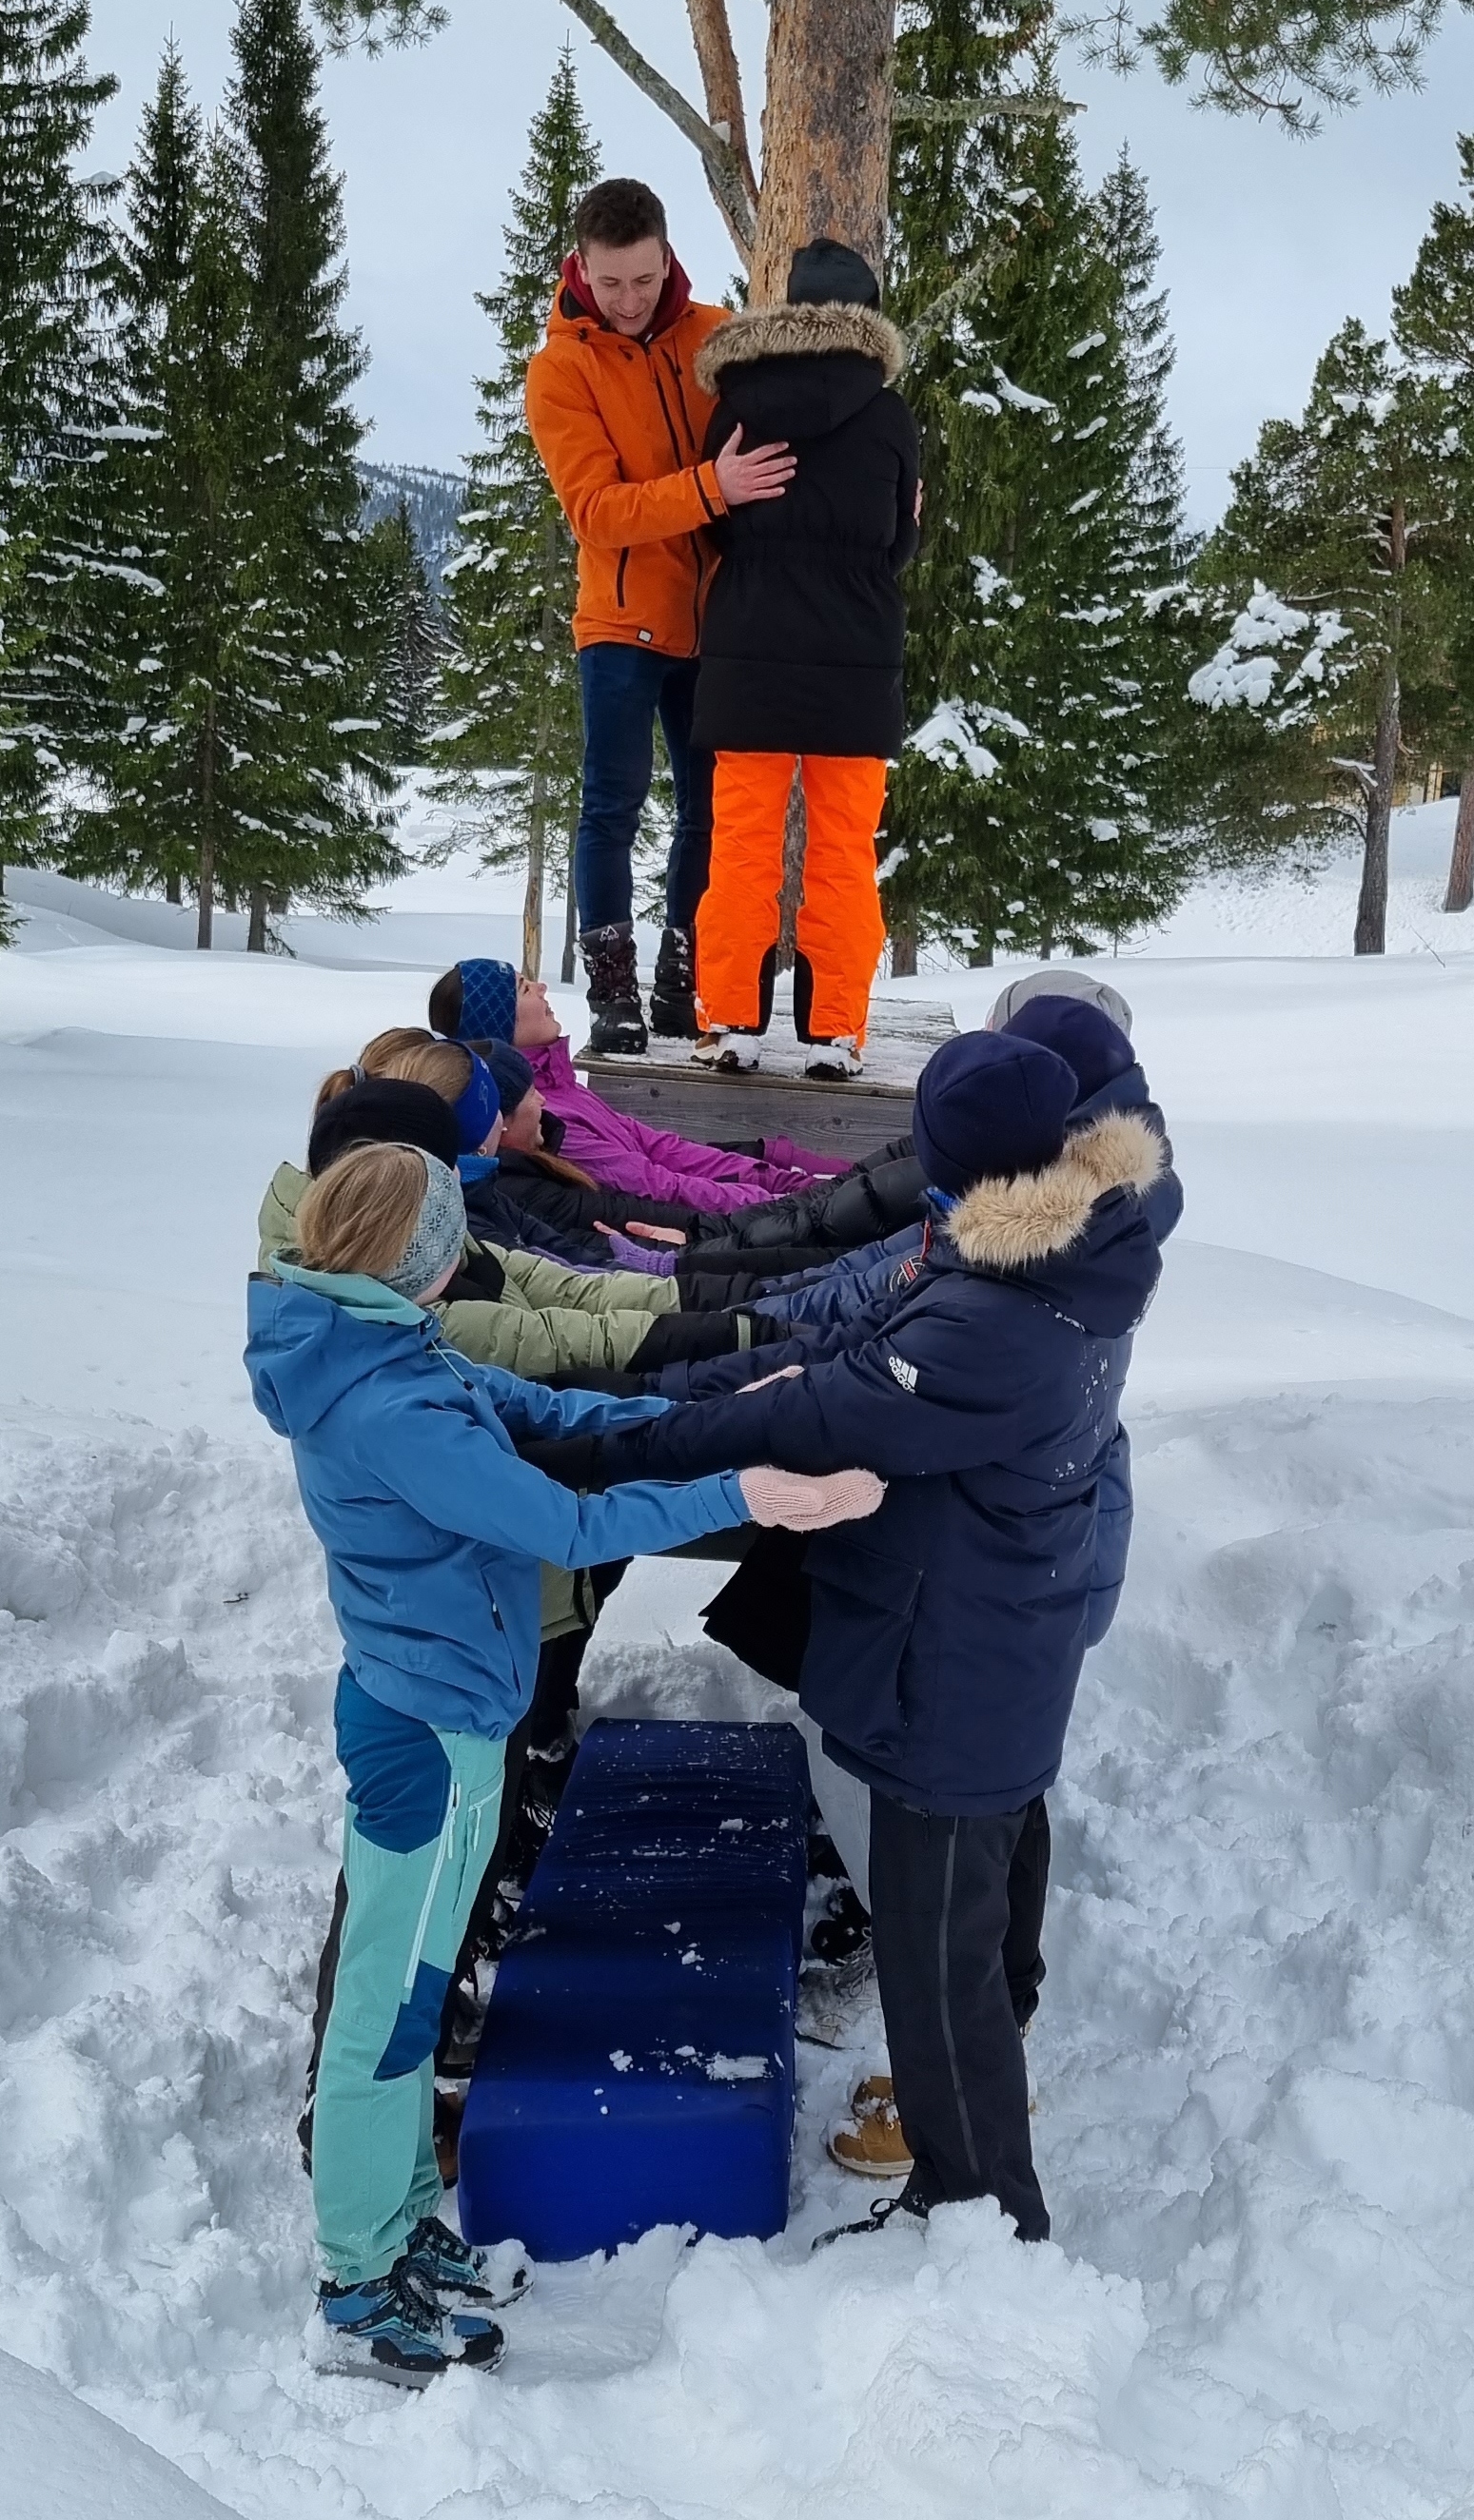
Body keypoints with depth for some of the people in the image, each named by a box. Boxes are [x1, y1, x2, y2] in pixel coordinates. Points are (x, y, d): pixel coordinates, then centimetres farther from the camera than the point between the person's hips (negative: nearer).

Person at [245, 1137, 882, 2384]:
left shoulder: (367, 1355, 0)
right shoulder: (389, 1412, -29)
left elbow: (535, 1408, 4)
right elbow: (569, 1527, -29)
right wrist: (736, 1495, -26)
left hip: (414, 1706, 10)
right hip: (432, 1729, -10)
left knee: (408, 1984, 21)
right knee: (390, 2002, 5)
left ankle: (400, 2223, 38)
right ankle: (360, 2293, 22)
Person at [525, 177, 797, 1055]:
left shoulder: (717, 336, 4)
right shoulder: (561, 370, -7)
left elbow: (781, 429, 14)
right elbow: (594, 511, -18)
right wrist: (709, 489, -30)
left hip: (714, 619, 4)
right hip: (624, 620, -3)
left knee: (709, 808, 5)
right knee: (615, 804, -6)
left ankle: (682, 982, 15)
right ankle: (613, 991, 0)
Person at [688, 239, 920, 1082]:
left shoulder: (738, 405, 1)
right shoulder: (891, 419, -2)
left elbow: (716, 526, 10)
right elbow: (899, 547, 7)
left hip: (749, 657, 1)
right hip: (856, 664, -1)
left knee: (744, 843, 6)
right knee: (844, 853, 5)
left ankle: (732, 1023, 4)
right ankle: (834, 1031, 4)